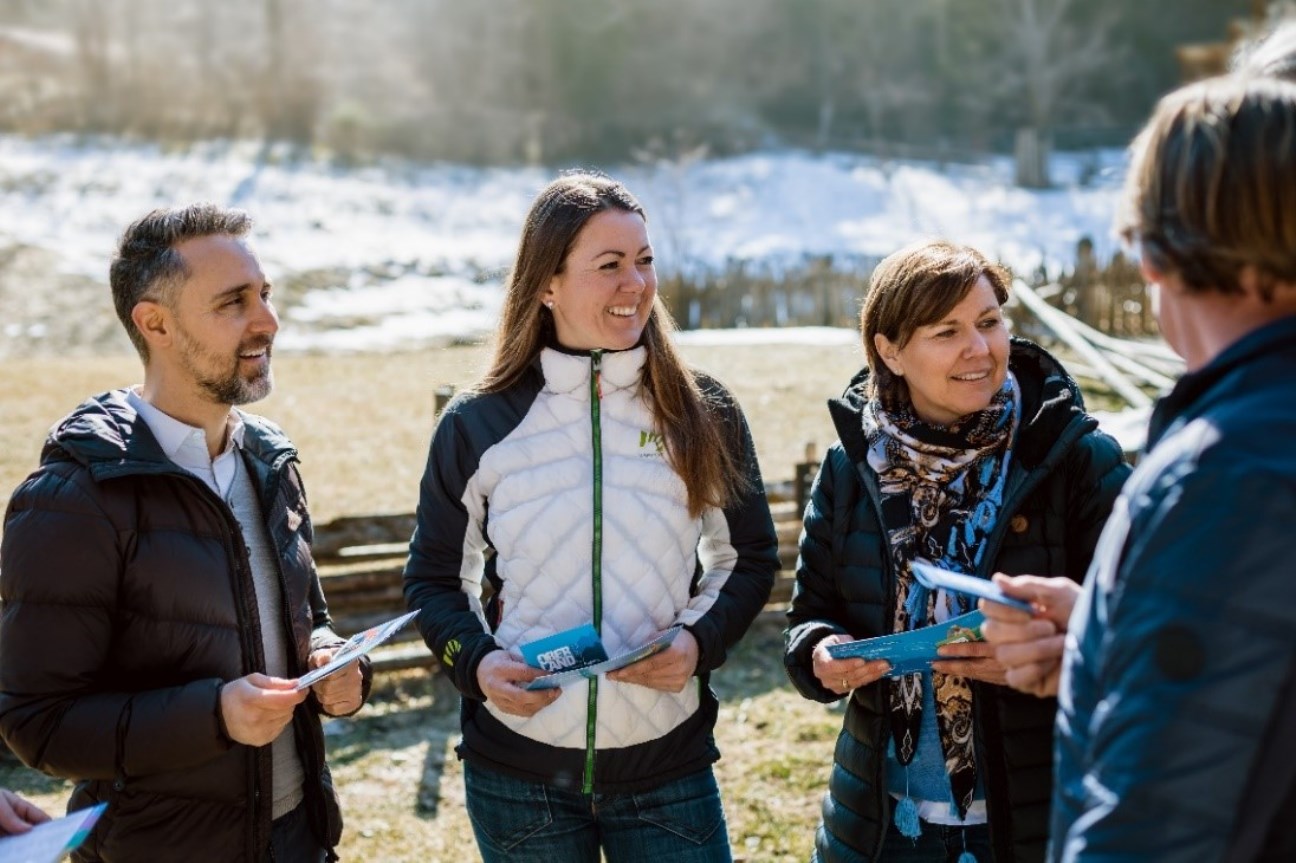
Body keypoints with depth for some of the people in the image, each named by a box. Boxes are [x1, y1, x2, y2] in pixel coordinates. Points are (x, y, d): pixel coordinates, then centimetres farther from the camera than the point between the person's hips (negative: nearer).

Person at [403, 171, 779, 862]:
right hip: (517, 771, 0)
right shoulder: (477, 425, -3)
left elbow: (749, 557, 9)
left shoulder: (704, 414, -1)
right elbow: (433, 576, 7)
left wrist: (700, 641, -9)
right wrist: (476, 661, -11)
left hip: (667, 765, 1)